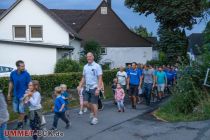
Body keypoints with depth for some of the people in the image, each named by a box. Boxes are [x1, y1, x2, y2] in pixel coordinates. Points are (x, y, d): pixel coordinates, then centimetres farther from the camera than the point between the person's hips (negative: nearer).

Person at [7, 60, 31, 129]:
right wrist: (9, 93, 8)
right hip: (15, 95, 4)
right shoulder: (13, 73, -5)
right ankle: (24, 117, 40)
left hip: (23, 95, -4)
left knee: (21, 110, 5)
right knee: (16, 110, 14)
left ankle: (20, 123, 22)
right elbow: (11, 83, 7)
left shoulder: (26, 74, -16)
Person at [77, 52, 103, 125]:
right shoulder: (85, 67, 9)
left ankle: (95, 118, 15)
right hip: (87, 88, 6)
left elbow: (100, 78, -12)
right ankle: (92, 111, 33)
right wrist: (80, 86, 8)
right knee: (85, 103, 5)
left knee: (94, 103, 0)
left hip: (94, 88, -5)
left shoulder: (97, 66, -9)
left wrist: (98, 89, -19)